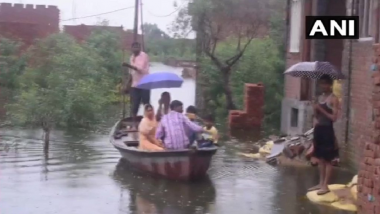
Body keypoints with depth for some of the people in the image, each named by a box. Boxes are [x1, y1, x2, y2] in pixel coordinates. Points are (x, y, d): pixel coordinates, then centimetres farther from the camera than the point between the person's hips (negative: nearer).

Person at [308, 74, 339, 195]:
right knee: (320, 158, 13)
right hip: (318, 129, 8)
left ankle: (325, 186, 2)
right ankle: (321, 183, 21)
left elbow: (334, 117, -16)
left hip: (327, 130, -8)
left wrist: (322, 110, -19)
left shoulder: (333, 99, -10)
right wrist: (315, 110, -2)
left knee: (328, 159, -1)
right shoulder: (320, 98, 14)